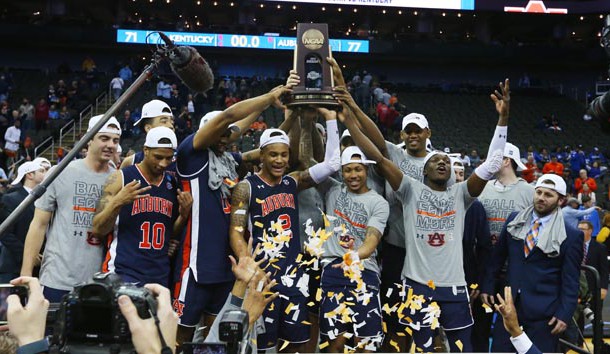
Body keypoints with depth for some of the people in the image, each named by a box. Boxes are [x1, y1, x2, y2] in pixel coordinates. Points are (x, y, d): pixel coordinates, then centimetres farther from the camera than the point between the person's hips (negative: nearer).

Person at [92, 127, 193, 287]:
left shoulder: (173, 185, 10)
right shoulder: (120, 179, -3)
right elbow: (98, 229, -5)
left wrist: (184, 215, -1)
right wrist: (117, 202, -21)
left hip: (160, 277, 5)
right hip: (123, 274, -5)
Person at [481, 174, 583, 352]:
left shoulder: (572, 236, -5)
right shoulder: (514, 220, 7)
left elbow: (570, 280, -5)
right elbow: (497, 256, 14)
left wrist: (564, 314, -9)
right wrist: (486, 287, 11)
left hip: (543, 311, -3)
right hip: (509, 304, 4)